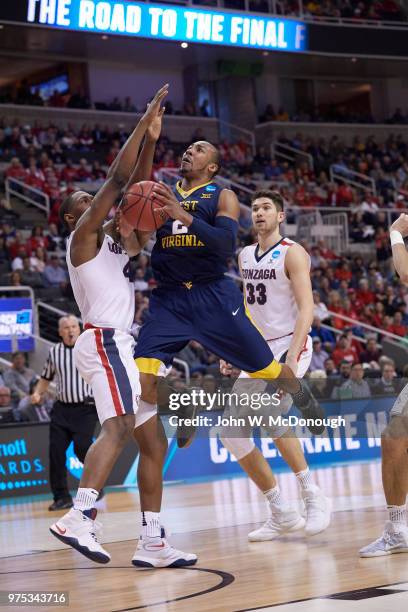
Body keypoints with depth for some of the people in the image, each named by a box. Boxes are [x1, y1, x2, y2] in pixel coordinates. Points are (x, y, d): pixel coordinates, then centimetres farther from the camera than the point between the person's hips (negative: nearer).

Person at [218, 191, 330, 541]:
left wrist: (291, 359, -28)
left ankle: (313, 495, -21)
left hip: (291, 346, -8)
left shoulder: (292, 253, -9)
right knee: (232, 433, 0)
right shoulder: (245, 256, 12)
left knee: (268, 413, -33)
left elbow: (306, 308, -18)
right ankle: (281, 515, 9)